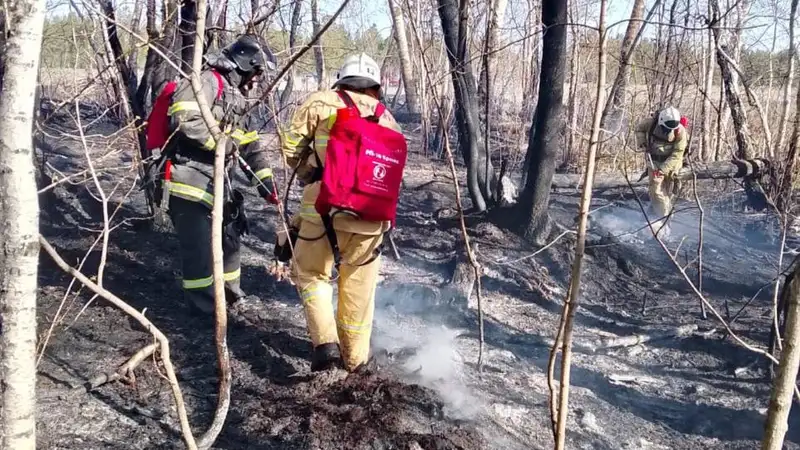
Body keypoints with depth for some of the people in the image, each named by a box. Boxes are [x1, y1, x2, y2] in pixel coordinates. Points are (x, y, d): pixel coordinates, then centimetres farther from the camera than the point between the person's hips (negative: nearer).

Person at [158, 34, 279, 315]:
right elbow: (184, 119, -26)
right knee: (200, 247, -6)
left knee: (230, 236, 19)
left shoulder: (237, 99, 20)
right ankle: (206, 310, 5)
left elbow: (251, 145, 20)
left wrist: (264, 180, 12)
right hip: (190, 181, -10)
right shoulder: (208, 81, -11)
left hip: (217, 182, 10)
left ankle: (229, 292, 37)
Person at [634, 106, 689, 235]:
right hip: (654, 161, 1)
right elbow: (639, 128, 4)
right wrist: (642, 142, -11)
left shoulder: (681, 132, -24)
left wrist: (662, 169, -31)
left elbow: (676, 155, -24)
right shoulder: (652, 123, -20)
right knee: (657, 190, -6)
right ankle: (662, 217, 2)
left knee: (667, 192, 4)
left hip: (671, 163, -1)